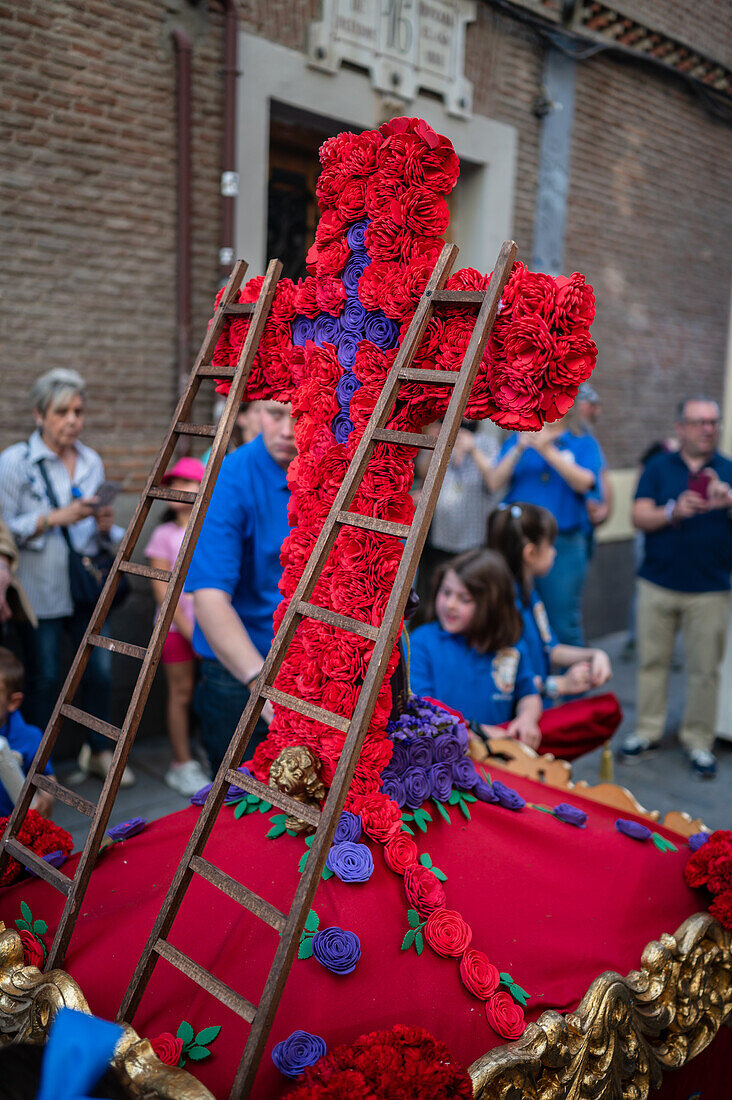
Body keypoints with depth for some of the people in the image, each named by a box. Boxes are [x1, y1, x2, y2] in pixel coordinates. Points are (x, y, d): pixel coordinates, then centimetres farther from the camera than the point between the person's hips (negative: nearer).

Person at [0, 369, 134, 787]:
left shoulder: (92, 461, 9)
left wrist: (106, 525, -5)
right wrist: (56, 517, -20)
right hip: (41, 591, -4)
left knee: (101, 668, 7)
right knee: (44, 678, 5)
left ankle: (98, 752, 25)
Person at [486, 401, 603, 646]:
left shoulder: (584, 443, 7)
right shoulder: (517, 440, 13)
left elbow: (584, 483, -11)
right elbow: (495, 482, 1)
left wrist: (548, 451, -20)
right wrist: (519, 450, -13)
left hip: (564, 544, -2)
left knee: (565, 627, 0)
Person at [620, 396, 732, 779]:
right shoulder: (659, 467, 7)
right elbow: (639, 517, -3)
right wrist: (673, 511, -20)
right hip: (658, 584, 0)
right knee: (652, 661, 6)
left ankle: (698, 741, 18)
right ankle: (648, 732, 20)